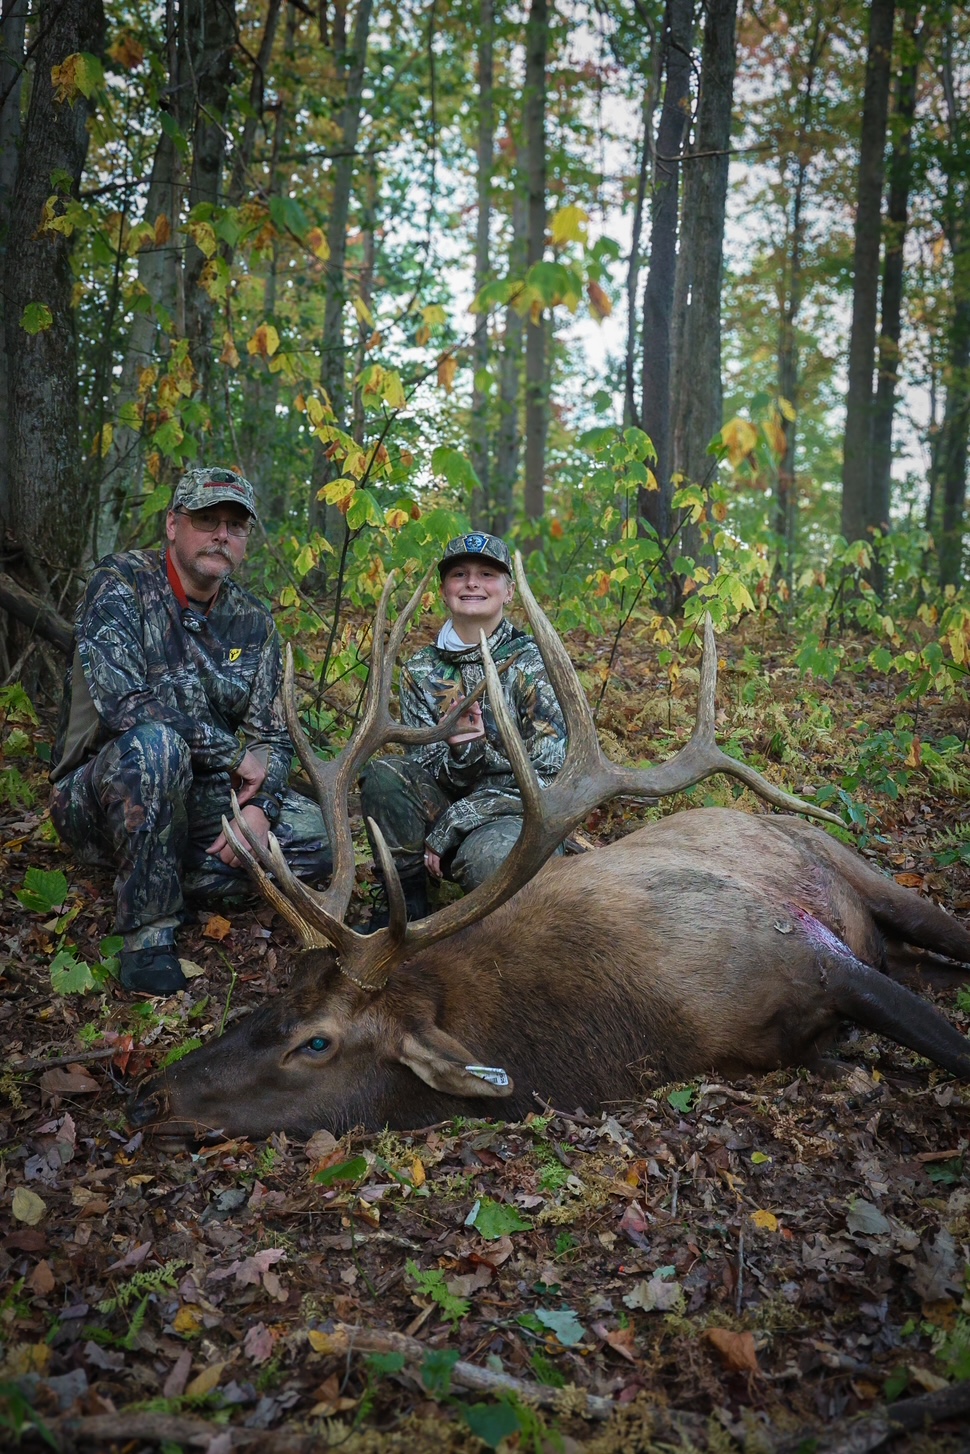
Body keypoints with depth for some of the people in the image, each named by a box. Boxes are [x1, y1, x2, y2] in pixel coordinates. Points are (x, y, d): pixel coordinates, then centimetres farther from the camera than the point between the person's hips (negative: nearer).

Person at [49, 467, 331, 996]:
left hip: (200, 797, 5)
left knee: (318, 834, -12)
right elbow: (121, 700, -28)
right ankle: (147, 930, -22)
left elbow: (271, 735, 4)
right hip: (98, 797, -5)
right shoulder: (120, 582, -13)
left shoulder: (253, 622, 4)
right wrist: (232, 754, -21)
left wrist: (260, 807, -17)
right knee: (155, 744, -38)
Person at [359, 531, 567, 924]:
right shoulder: (421, 671, 3)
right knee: (382, 774, -23)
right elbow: (427, 771, -1)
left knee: (486, 855, -38)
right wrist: (458, 751, -27)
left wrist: (447, 830, -18)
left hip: (521, 815, -4)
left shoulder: (532, 663, -9)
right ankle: (406, 900, -7)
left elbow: (546, 777, -14)